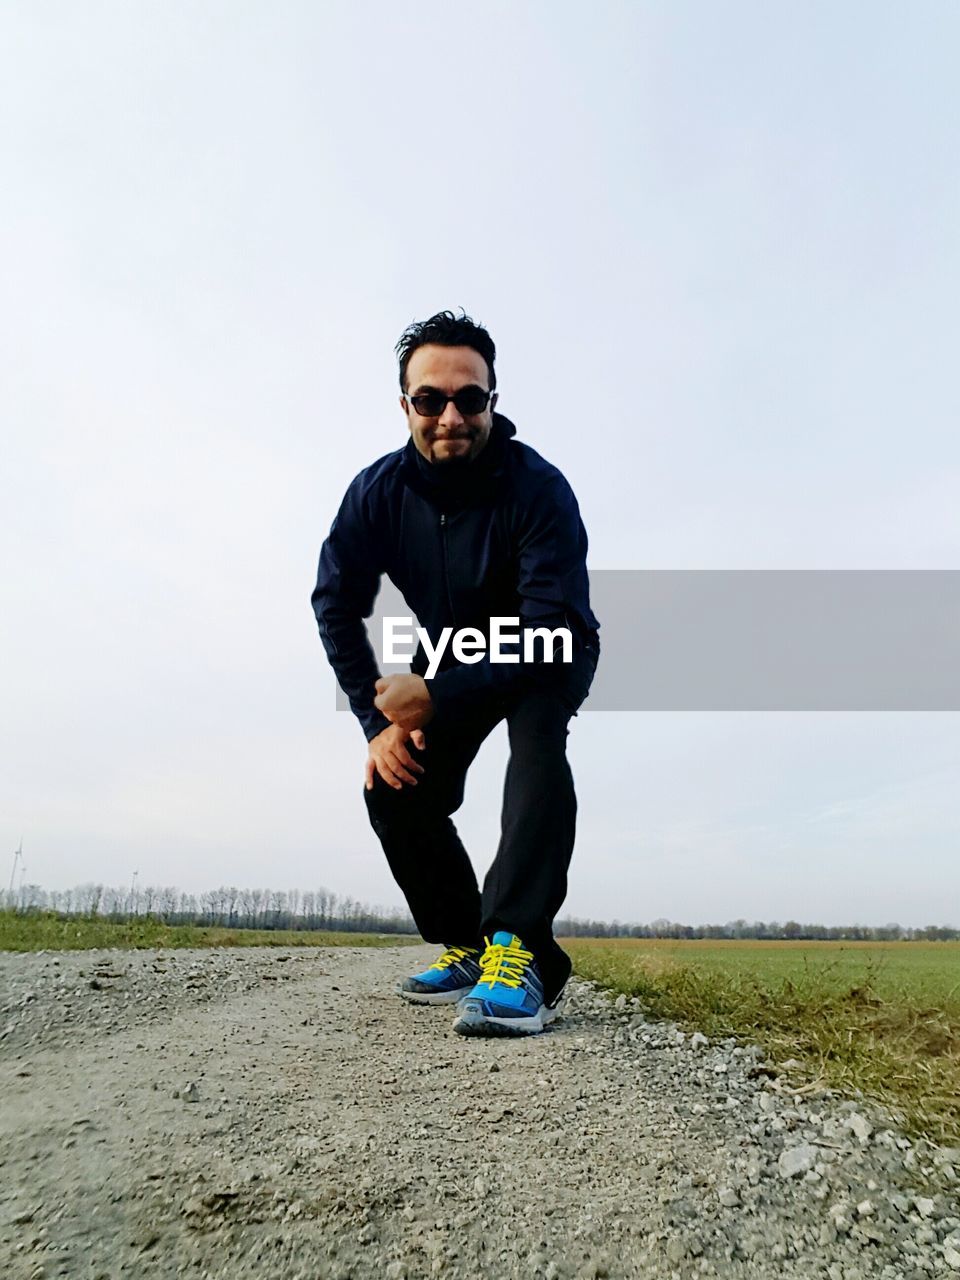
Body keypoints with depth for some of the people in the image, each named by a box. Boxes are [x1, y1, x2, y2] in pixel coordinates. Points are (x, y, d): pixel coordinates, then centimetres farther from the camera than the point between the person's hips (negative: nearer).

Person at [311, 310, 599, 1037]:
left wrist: (437, 697, -38)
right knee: (395, 787, -9)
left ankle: (521, 953, -32)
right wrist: (379, 720, -21)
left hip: (549, 658, -4)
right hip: (451, 659, 4)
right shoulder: (379, 491, -16)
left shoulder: (538, 488, -28)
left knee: (536, 740, -35)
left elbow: (552, 629, -35)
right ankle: (465, 943, 10)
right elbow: (337, 603, -13)